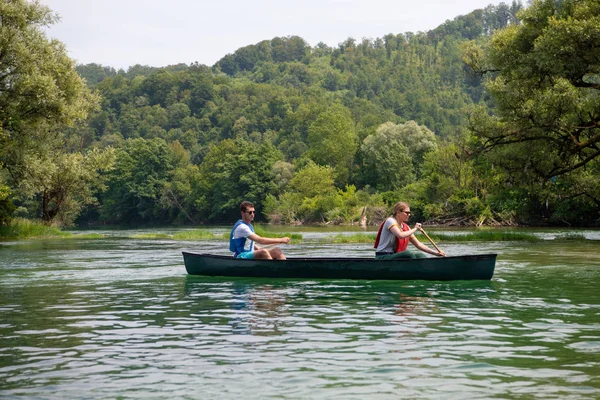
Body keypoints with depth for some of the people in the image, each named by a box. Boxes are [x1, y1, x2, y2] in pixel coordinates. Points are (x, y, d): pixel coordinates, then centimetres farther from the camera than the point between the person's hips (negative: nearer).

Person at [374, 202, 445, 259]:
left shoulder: (406, 227, 14)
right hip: (383, 257, -8)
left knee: (420, 256, -10)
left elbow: (418, 244, 14)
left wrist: (435, 253, 5)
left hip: (395, 256, 8)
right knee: (409, 254, -30)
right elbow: (400, 235, -29)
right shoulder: (390, 221, -10)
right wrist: (415, 229, -13)